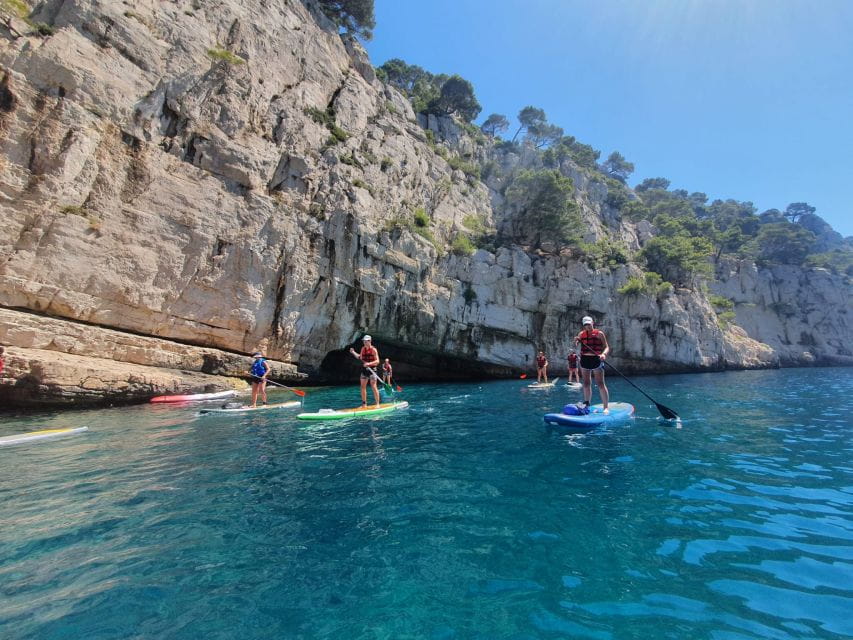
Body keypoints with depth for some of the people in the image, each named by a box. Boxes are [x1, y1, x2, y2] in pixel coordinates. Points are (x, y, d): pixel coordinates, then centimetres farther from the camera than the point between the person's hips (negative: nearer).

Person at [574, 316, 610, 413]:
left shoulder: (599, 333, 0)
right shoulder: (581, 334, 10)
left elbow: (606, 347, -4)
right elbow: (575, 346, 4)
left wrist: (604, 354, -24)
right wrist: (576, 341, -19)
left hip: (596, 360, -4)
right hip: (584, 360, 4)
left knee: (600, 384, -6)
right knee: (586, 383, 11)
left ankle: (606, 407, -4)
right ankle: (587, 404, 22)